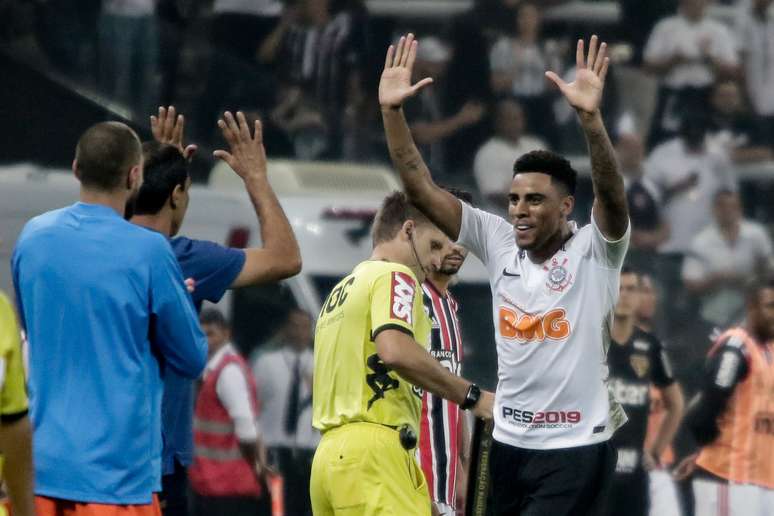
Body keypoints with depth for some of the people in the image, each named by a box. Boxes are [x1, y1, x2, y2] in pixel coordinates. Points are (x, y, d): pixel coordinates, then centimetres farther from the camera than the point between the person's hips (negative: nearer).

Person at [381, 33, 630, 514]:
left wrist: (591, 117, -42)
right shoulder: (499, 243, 4)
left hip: (575, 450, -5)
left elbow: (613, 196, -27)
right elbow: (421, 189, 1)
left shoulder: (594, 251, -8)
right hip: (509, 444, 5)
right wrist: (392, 111, -10)